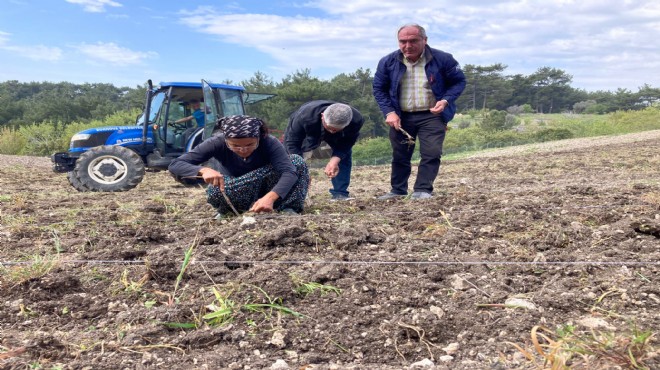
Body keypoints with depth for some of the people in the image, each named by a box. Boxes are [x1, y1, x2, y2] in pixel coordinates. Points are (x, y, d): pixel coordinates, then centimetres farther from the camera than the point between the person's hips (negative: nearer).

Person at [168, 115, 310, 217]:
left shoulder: (270, 143, -27)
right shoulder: (217, 143, -25)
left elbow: (289, 172, -41)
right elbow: (175, 165, -28)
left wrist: (270, 197, -60)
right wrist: (204, 170, -48)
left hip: (265, 194, 0)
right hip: (235, 197, 1)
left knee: (297, 161, -26)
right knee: (215, 191, -37)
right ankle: (227, 210, -6)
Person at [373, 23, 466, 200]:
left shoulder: (442, 59, -10)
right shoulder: (388, 62, -5)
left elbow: (459, 81, 0)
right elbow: (379, 88, 4)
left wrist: (446, 101, -18)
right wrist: (389, 112, -10)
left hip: (432, 115, -2)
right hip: (401, 117, 2)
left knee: (431, 153, -9)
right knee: (399, 155, 9)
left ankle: (423, 189, 1)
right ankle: (398, 190, 23)